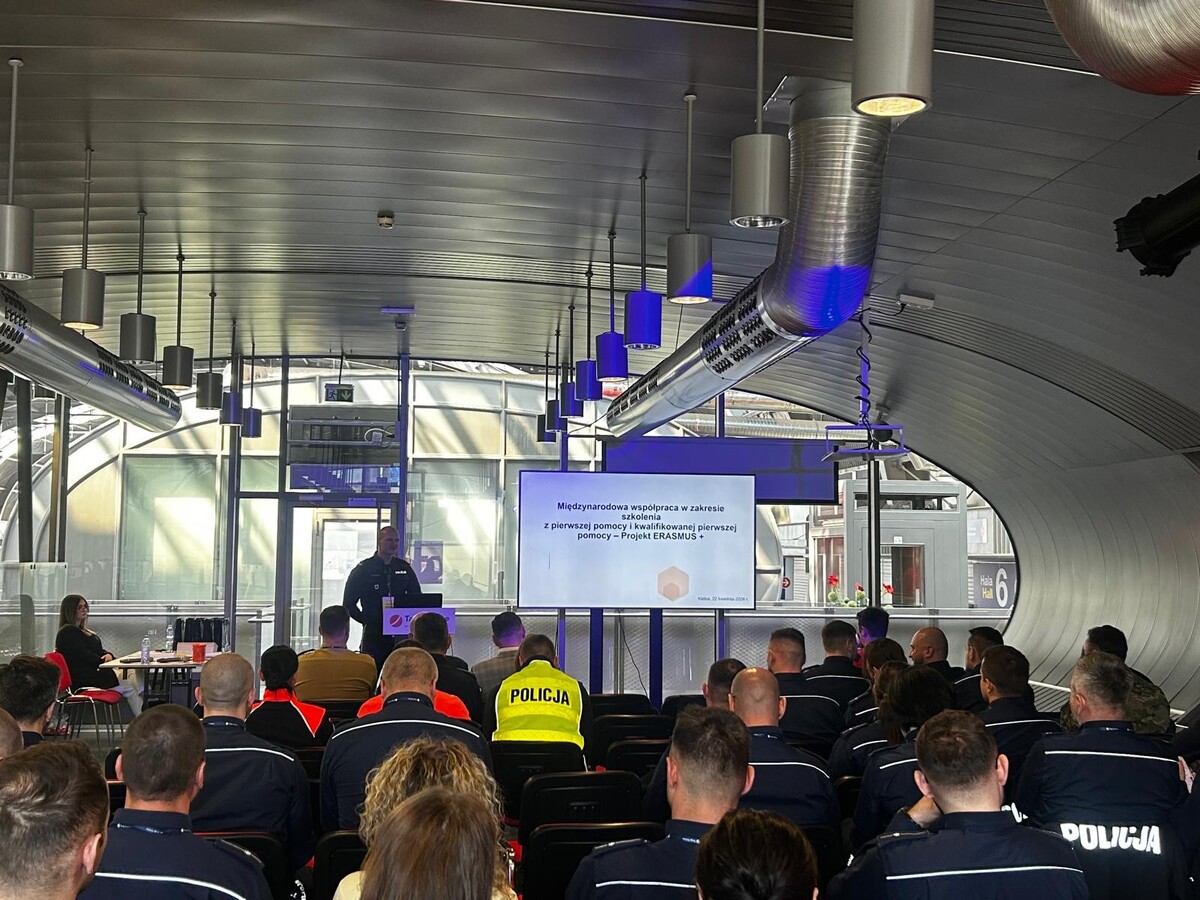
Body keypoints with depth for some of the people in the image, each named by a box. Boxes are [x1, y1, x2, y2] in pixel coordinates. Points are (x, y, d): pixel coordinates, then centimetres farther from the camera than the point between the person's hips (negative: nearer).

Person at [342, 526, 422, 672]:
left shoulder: (405, 568, 12)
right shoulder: (363, 569, 2)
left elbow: (417, 600, 18)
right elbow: (348, 603, 3)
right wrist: (367, 621, -4)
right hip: (373, 635, -3)